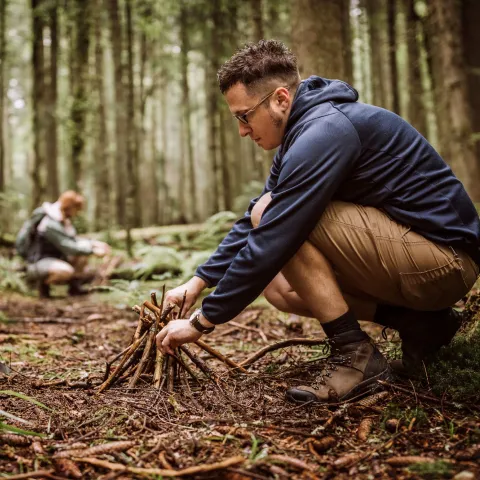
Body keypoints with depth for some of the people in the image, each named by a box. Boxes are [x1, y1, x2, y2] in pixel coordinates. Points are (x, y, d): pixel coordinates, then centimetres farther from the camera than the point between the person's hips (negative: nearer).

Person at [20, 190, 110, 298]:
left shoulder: (64, 219, 6)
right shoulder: (50, 224, -24)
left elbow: (74, 240, 11)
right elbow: (68, 248, -25)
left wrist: (93, 243, -4)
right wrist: (92, 251, -20)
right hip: (38, 263, -10)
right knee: (67, 271, -36)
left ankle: (74, 285, 10)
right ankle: (43, 283, -9)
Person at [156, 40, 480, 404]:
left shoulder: (324, 132, -22)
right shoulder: (301, 132, 10)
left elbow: (269, 242, -25)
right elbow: (253, 223, 16)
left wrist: (202, 322, -16)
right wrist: (198, 282, 10)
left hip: (444, 259, -10)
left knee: (272, 215, -17)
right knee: (277, 286, 8)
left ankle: (355, 356, -13)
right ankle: (421, 323, 7)